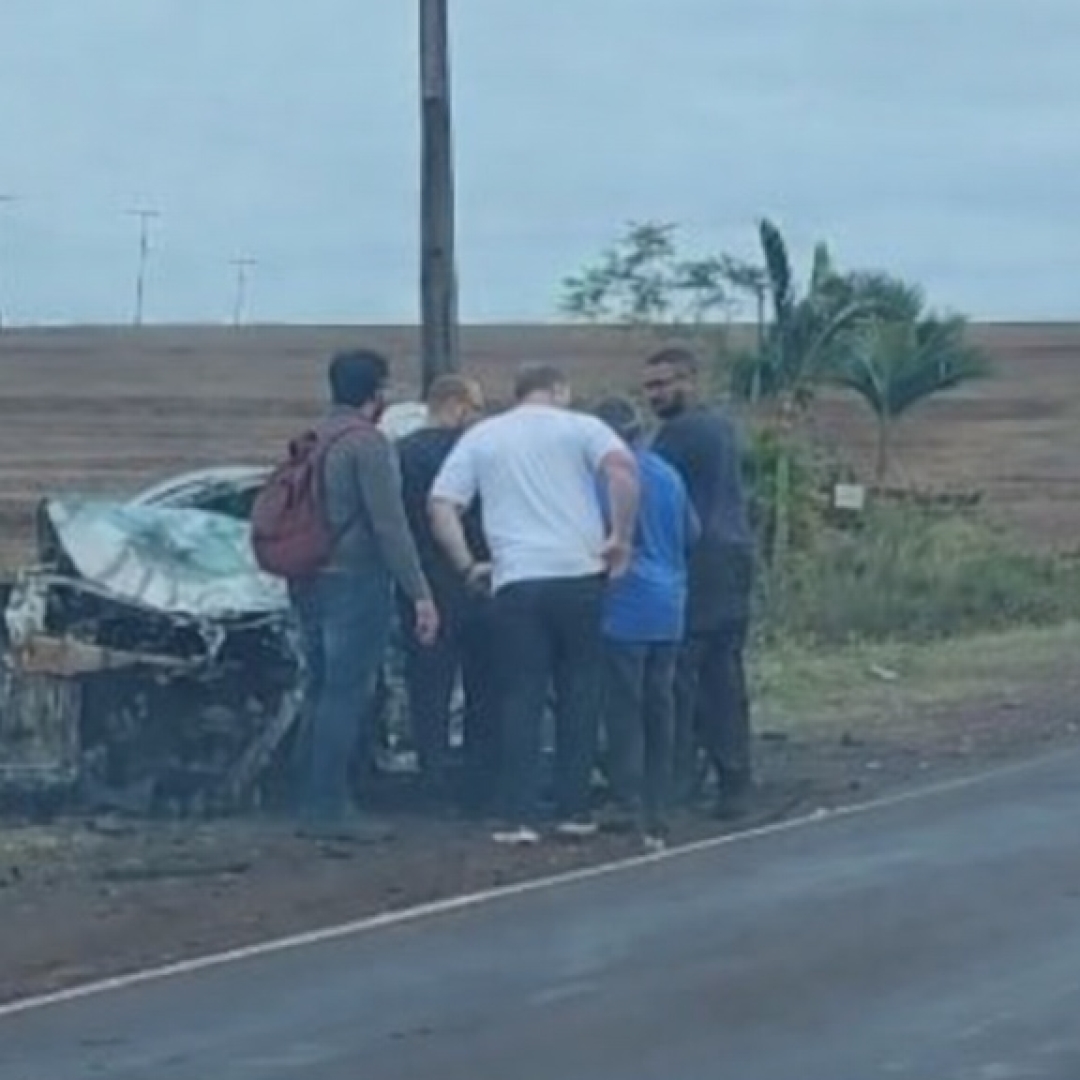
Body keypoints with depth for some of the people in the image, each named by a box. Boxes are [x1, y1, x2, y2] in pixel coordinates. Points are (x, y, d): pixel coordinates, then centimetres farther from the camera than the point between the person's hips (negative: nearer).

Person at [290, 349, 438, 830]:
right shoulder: (368, 443, -12)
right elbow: (390, 525, -17)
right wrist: (420, 593, -17)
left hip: (310, 586, 8)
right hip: (355, 582, -8)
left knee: (322, 692, 14)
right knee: (346, 694, -6)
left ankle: (313, 798, 17)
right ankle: (329, 802, -7)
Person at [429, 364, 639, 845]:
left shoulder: (481, 437, 13)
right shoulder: (579, 427, 6)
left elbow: (441, 506, 4)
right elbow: (622, 467, -13)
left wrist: (468, 566, 8)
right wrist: (621, 537, -7)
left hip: (515, 581, 1)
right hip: (578, 573, -1)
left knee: (521, 699, 3)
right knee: (579, 693, 10)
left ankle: (520, 817, -5)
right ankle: (574, 810, 12)